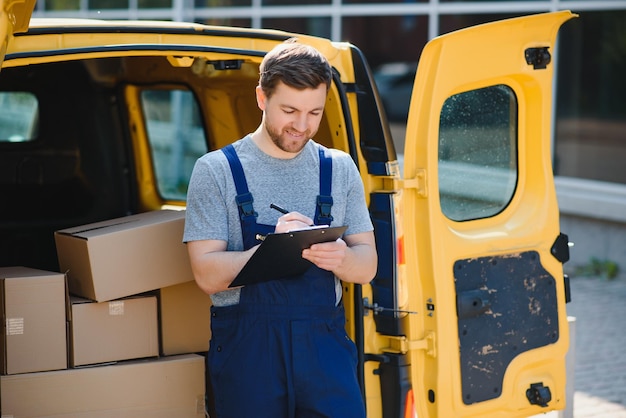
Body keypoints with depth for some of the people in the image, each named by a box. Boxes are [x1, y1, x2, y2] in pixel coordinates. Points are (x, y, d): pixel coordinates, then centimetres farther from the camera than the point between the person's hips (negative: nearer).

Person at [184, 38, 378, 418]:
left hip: (325, 343, 2)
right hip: (246, 345, -2)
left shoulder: (340, 169, 11)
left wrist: (341, 257, -16)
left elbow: (367, 267, 8)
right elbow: (207, 275, -6)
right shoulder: (217, 170, 1)